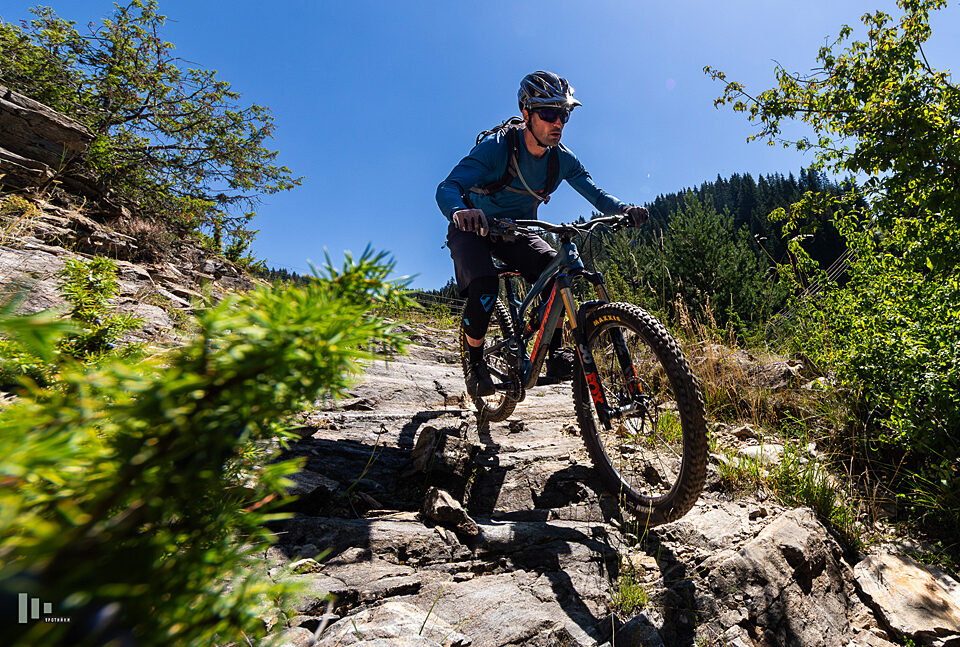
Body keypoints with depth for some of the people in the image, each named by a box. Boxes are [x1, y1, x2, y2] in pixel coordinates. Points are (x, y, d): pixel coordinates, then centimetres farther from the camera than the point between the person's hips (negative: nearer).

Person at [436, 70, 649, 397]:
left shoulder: (562, 159, -8)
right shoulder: (497, 146, -24)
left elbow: (596, 194, -9)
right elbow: (447, 188, -34)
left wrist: (624, 208, -32)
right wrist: (460, 211, -58)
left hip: (516, 231, 4)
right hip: (474, 228, -4)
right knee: (484, 286, -31)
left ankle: (555, 352, -8)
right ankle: (474, 362, -6)